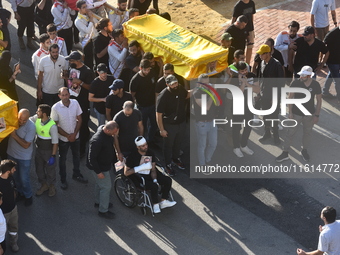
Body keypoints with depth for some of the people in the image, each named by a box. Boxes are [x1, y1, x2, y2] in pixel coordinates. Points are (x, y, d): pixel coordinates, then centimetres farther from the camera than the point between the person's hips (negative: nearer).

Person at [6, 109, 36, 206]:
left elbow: (26, 145, -25)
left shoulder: (31, 126, -26)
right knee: (15, 176, 21)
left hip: (24, 157, -5)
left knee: (24, 178, 8)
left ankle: (28, 196, 32)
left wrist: (14, 135, -28)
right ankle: (20, 192, 45)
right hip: (12, 154, 5)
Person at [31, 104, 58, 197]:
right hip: (39, 149, 6)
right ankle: (44, 185, 45)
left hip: (48, 151, -6)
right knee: (39, 168, 21)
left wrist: (53, 156, -18)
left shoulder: (52, 126, -30)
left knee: (50, 170, 16)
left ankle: (52, 186, 42)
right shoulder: (36, 118, -14)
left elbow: (55, 143, -22)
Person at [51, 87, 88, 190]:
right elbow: (55, 125, -15)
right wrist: (68, 136, -16)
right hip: (63, 138, -3)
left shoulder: (75, 103, -14)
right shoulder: (56, 107, -22)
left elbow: (79, 119, -4)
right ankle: (63, 180, 31)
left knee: (76, 156, 22)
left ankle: (76, 174, 45)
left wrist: (74, 134, -13)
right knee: (62, 159, 14)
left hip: (75, 136, 3)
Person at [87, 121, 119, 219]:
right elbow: (92, 158, -29)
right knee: (106, 187, 3)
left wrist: (114, 159, 17)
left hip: (105, 164, 9)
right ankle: (103, 211, 18)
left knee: (100, 184, 27)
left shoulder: (107, 134, -10)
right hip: (99, 167, -9)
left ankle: (98, 202, 49)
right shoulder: (97, 141, -38)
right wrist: (98, 172, -23)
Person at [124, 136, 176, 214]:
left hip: (149, 175, 7)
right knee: (154, 186, -32)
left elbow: (153, 170, 2)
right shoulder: (132, 157, -16)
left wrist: (155, 180, -18)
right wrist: (141, 167, -23)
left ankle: (163, 201, 3)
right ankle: (156, 205, -11)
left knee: (168, 180, -7)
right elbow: (126, 173, -16)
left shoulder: (150, 153, 1)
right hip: (139, 178, -7)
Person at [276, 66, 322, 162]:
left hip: (309, 114, 1)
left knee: (307, 133, 17)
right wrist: (290, 112, -8)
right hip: (296, 114, -1)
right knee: (291, 133, 5)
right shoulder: (295, 83, -16)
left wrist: (317, 115, -2)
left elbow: (319, 100, -2)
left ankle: (304, 150, 38)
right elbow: (290, 97, -6)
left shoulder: (316, 85, -12)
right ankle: (285, 153, 15)